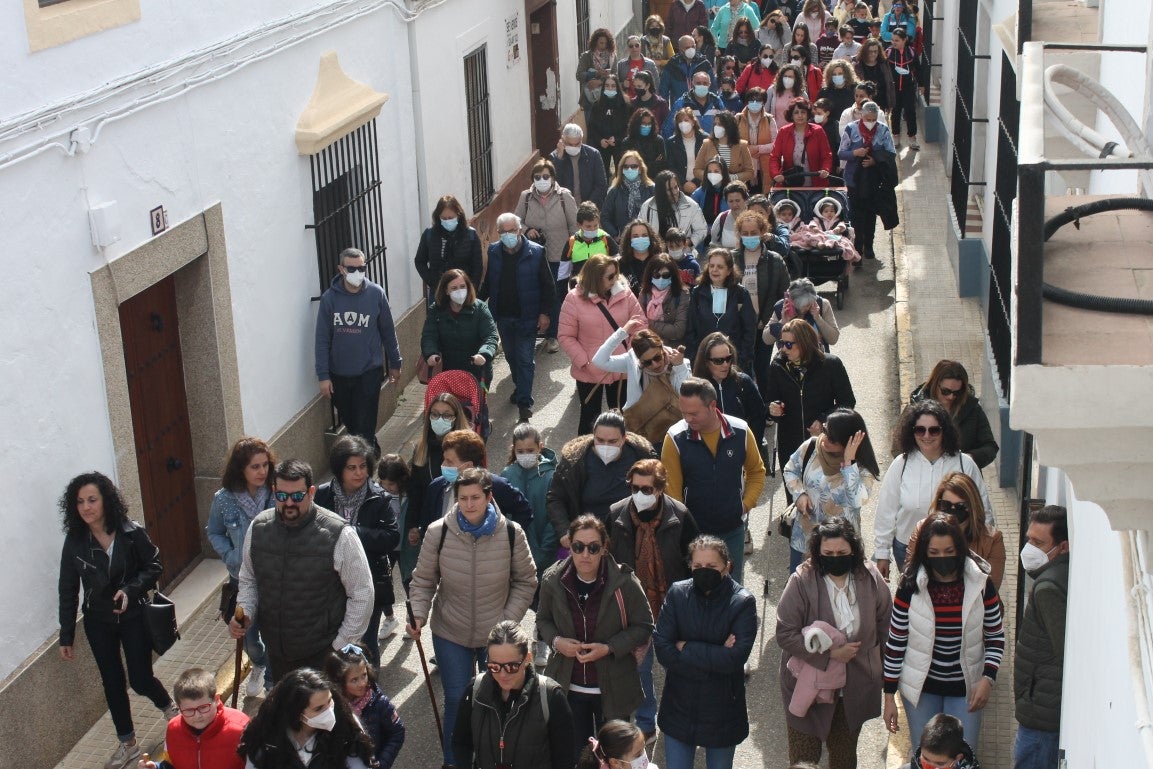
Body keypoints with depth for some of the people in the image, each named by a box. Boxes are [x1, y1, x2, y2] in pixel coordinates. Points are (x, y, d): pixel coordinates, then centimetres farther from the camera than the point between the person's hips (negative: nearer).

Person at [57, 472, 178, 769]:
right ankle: (127, 744, 30)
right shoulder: (75, 541, -10)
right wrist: (66, 636, 0)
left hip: (134, 617, -2)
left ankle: (169, 708, 36)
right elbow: (68, 591, -3)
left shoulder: (131, 533, -16)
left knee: (140, 680, 1)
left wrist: (130, 589, -24)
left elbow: (154, 566, -6)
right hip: (98, 622, 2)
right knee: (113, 683, 11)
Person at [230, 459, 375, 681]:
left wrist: (341, 646, -9)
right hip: (276, 653, 5)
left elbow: (362, 595, -9)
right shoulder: (258, 528, -1)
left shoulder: (339, 535, -15)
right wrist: (244, 613, -4)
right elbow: (248, 581, 15)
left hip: (323, 655, -4)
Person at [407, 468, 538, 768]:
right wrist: (418, 615, -17)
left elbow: (525, 582, 0)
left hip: (497, 637, 0)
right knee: (456, 703, 9)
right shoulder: (439, 532, -13)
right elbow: (423, 581, -2)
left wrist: (508, 621, -8)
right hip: (450, 634, 0)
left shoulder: (511, 533, -12)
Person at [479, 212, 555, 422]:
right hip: (503, 316, 4)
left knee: (525, 358, -3)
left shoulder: (535, 253, -13)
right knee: (511, 355, 17)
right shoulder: (494, 252, -1)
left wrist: (545, 313, -11)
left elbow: (548, 286, -7)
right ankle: (521, 387, 38)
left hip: (527, 317, -4)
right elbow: (487, 283, 10)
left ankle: (524, 401, 1)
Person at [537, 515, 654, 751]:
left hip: (612, 688, -2)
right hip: (567, 687, 2)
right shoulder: (553, 581, -8)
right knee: (574, 755, 17)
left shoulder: (624, 582, -17)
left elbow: (643, 627, -7)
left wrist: (609, 648, -20)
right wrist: (556, 641, -11)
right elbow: (543, 619, 10)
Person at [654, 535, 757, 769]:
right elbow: (662, 649, -15)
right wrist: (715, 657, -20)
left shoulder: (743, 602, -14)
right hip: (679, 708, 2)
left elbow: (735, 658, -24)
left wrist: (686, 648, -17)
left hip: (722, 712, -1)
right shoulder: (677, 593, -8)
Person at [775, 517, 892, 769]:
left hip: (855, 687, 3)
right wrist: (830, 653, -21)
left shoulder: (870, 578, -8)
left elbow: (885, 624, 8)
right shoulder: (802, 582, -18)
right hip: (809, 685, -3)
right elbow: (785, 634, -18)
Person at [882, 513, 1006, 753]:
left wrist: (988, 678, -12)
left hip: (965, 688, 0)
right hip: (920, 688, 0)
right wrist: (889, 697, -3)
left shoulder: (980, 584, -8)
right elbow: (896, 642, -3)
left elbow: (996, 637, 2)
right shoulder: (911, 587, -10)